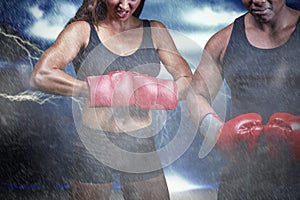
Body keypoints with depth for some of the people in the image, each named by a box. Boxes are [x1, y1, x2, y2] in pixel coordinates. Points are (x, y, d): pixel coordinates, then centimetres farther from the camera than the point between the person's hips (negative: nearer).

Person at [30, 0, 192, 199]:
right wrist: (96, 89, -20)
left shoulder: (155, 31, 6)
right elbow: (40, 76, -14)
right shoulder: (83, 30, -2)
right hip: (95, 144, -2)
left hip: (141, 142, 3)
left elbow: (188, 81, 4)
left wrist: (151, 91, -14)